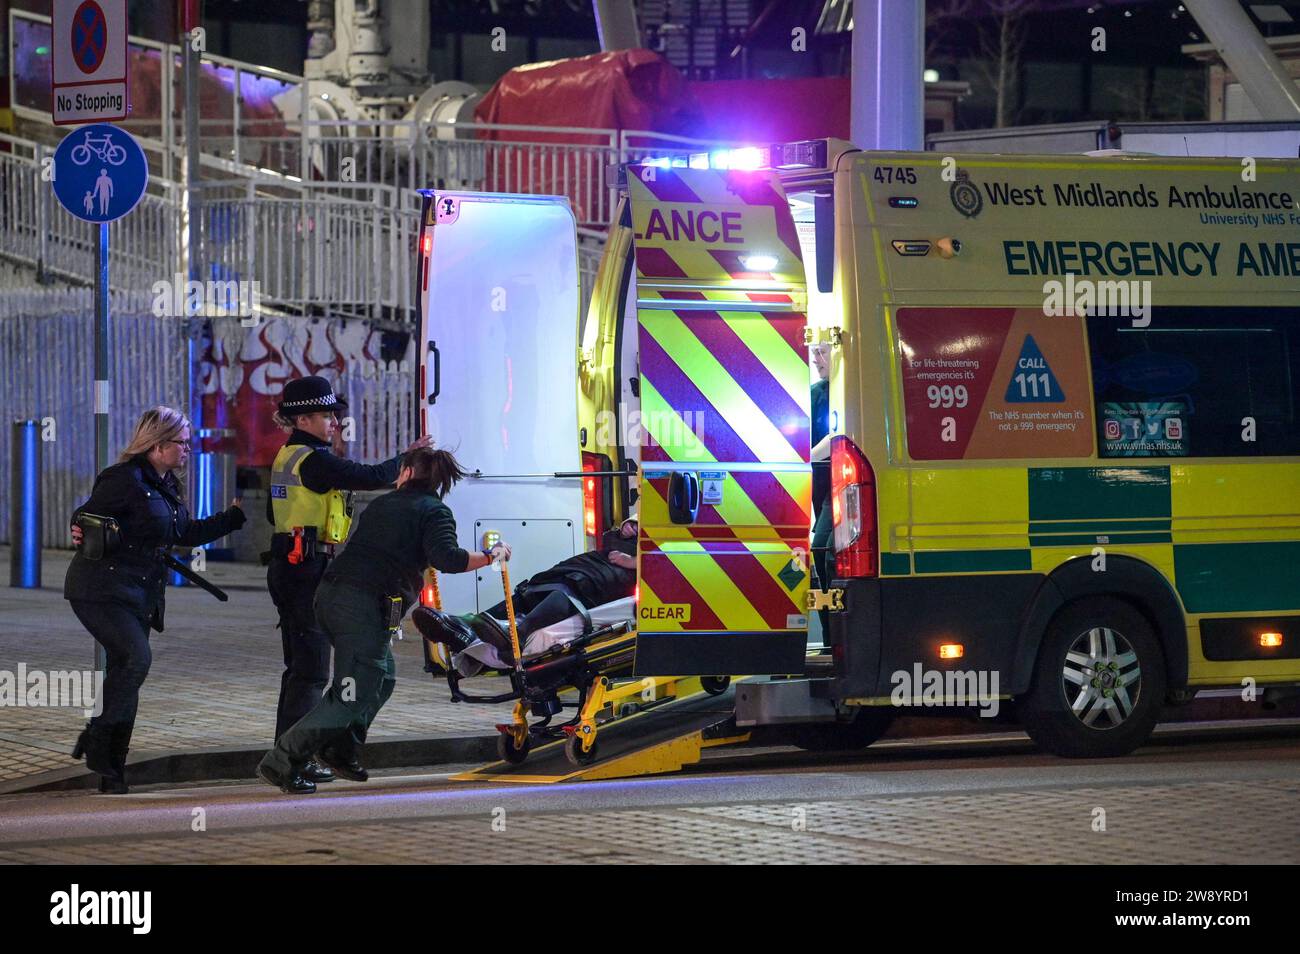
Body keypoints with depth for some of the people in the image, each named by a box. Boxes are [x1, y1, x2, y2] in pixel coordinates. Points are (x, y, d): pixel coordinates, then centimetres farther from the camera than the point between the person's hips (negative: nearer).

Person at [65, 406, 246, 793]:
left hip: (139, 595, 9)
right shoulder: (125, 479, -13)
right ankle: (97, 739, -14)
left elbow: (186, 533, 23)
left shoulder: (165, 485, 14)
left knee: (124, 673, 7)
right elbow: (85, 517, -11)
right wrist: (80, 534, -33)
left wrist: (235, 515, 23)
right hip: (103, 591, -9)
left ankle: (112, 770, 10)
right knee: (136, 659, -23)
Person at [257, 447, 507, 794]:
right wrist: (491, 556, 0)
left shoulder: (381, 504, 21)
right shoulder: (435, 512, 2)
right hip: (365, 605, -8)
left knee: (381, 677, 24)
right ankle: (281, 762, -12)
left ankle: (341, 749, 13)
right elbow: (447, 558, -12)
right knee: (352, 697, -5)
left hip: (329, 594, 8)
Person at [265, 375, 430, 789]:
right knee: (312, 668, -8)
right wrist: (409, 457, -5)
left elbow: (273, 513, 24)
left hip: (284, 566, 10)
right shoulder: (315, 460, -15)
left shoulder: (286, 457, 15)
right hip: (309, 569, -10)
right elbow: (370, 477, -19)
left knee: (299, 664, 15)